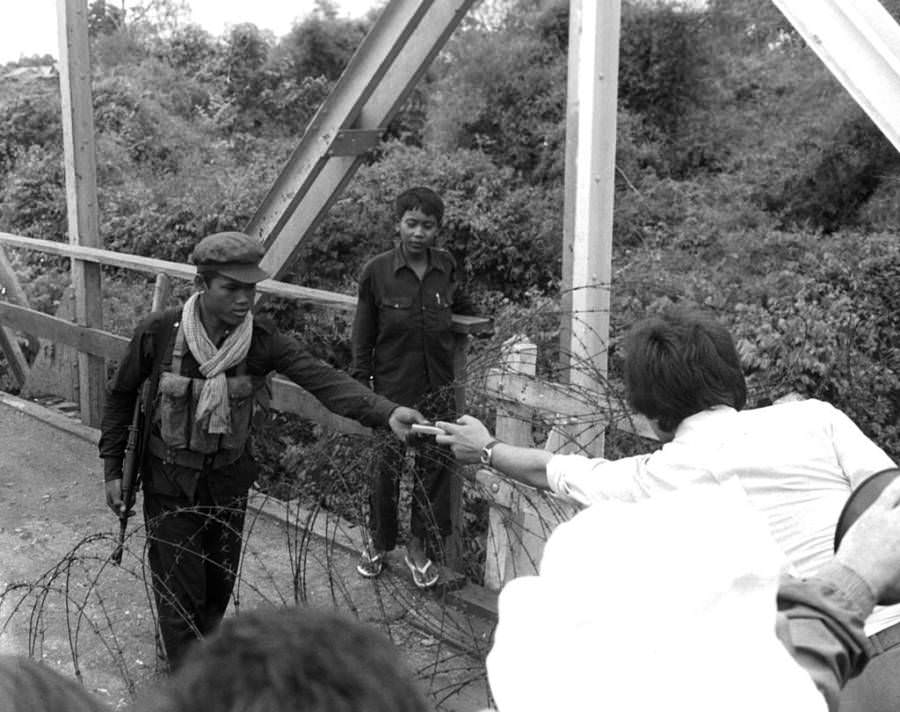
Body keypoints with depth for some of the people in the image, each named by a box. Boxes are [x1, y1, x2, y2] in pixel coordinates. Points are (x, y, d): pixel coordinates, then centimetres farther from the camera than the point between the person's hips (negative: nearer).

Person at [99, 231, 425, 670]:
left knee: (220, 583, 17)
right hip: (170, 480, -2)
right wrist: (112, 468, -3)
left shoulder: (262, 342, -16)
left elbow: (322, 379, -29)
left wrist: (386, 412, -44)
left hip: (229, 479, 3)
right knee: (181, 589, 3)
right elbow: (121, 396, -4)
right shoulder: (158, 333, -19)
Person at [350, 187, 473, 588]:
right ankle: (378, 542, 29)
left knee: (435, 464, 6)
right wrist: (360, 386, -2)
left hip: (439, 387, 2)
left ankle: (421, 546, 23)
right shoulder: (378, 271, -8)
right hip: (392, 386, -2)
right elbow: (363, 334, -2)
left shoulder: (445, 267, 0)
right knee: (386, 465, 8)